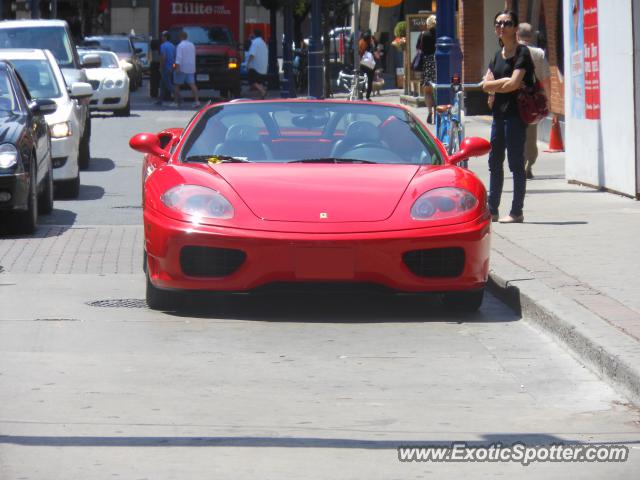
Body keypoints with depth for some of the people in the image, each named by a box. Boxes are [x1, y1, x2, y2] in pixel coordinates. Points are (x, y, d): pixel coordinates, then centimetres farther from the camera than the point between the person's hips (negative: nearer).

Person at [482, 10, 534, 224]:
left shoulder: (522, 53, -9)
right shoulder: (498, 54, 15)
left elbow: (514, 83, -19)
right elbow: (486, 84, 7)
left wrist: (495, 86, -3)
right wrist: (505, 82, -10)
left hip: (515, 113, -8)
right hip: (499, 112, 8)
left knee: (516, 164, -4)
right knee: (495, 162, 11)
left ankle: (517, 212, 0)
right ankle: (492, 211, 18)